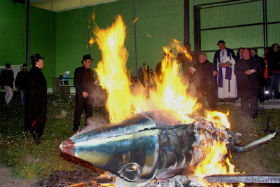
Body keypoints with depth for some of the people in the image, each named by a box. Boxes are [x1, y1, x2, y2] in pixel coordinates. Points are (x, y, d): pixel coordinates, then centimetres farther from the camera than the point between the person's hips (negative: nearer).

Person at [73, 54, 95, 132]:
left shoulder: (90, 72, 17)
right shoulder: (78, 70, 0)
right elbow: (76, 83, -7)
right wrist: (82, 91, -15)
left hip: (89, 95, 5)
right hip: (80, 95, -5)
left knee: (89, 111, 6)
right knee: (78, 111, -3)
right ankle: (76, 128, 5)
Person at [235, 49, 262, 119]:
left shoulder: (254, 62, 16)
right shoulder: (239, 62, 13)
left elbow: (260, 69, 12)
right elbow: (236, 71, 2)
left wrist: (255, 71, -9)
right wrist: (244, 73, -13)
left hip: (254, 83, 0)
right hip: (243, 84, 0)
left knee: (254, 98, -7)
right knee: (244, 99, -3)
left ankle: (254, 114, -2)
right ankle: (245, 114, 7)